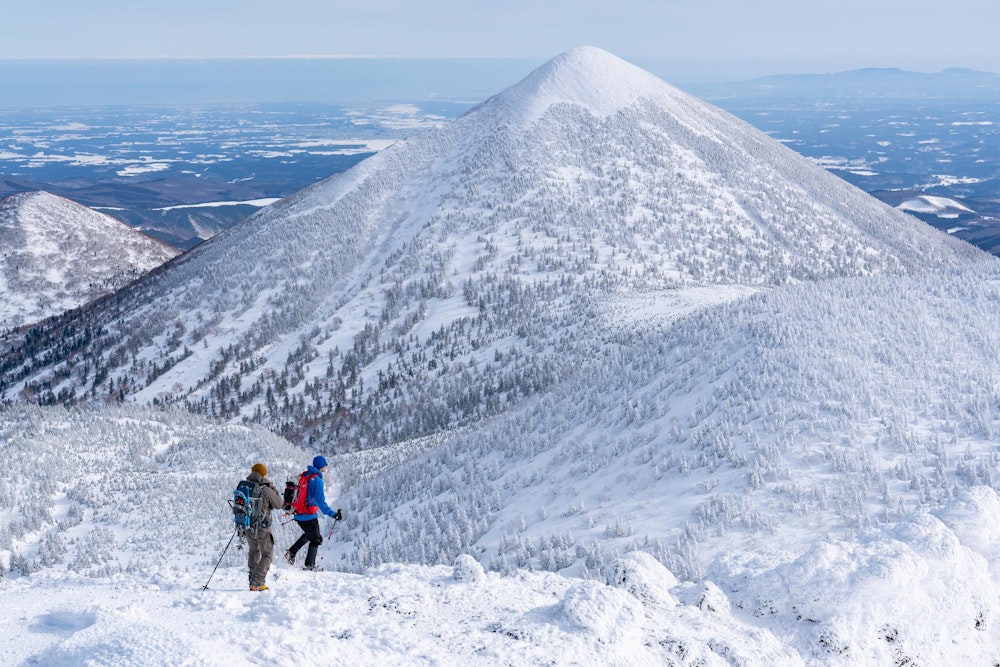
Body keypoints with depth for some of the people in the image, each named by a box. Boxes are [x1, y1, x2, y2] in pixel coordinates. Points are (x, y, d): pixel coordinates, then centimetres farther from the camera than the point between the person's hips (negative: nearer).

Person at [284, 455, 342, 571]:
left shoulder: (304, 476, 5)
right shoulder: (317, 480, -20)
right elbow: (320, 501, -24)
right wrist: (332, 514, -25)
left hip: (299, 514, 8)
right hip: (309, 516, -8)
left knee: (308, 534, 29)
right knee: (316, 539, 10)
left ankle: (291, 552, 19)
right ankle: (310, 565, 11)